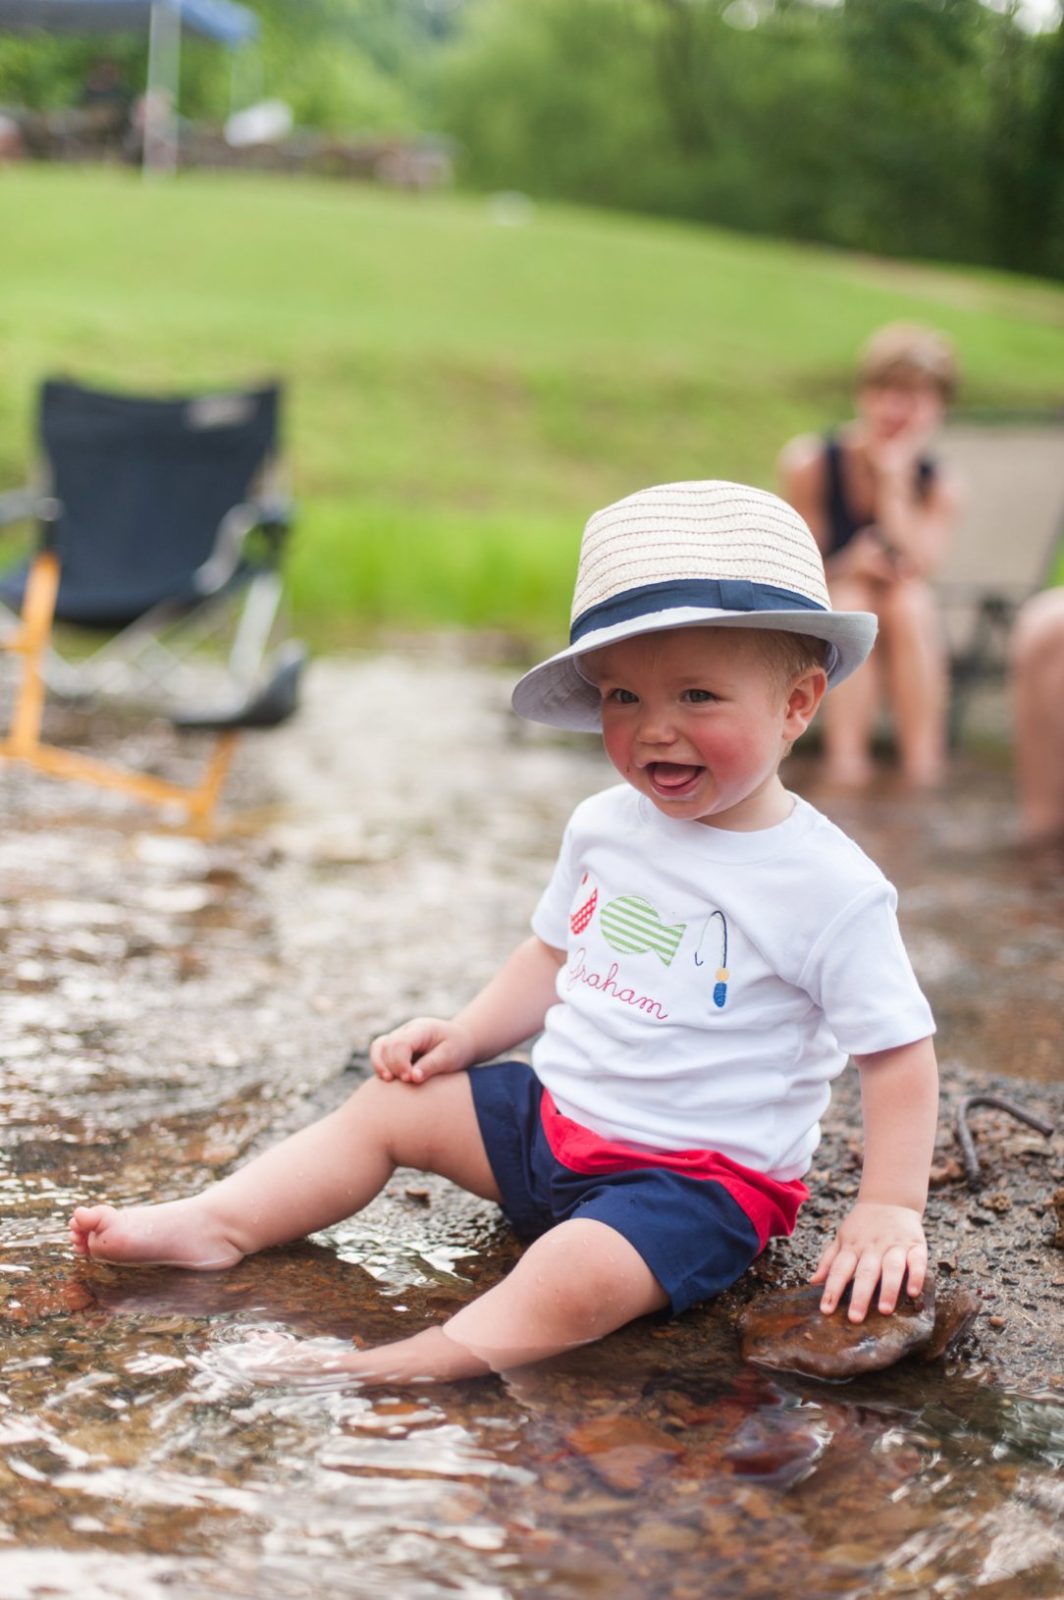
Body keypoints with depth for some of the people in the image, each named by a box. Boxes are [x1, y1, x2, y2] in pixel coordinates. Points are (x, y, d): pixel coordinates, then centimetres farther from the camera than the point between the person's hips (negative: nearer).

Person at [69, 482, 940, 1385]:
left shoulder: (831, 892, -18)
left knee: (571, 1278, -33)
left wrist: (890, 1209, -20)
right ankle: (216, 1225, 10)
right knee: (394, 1102, 6)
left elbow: (900, 1052, -14)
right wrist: (468, 1034, 6)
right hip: (552, 1117, 7)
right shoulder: (604, 828, 2)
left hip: (699, 1177, -7)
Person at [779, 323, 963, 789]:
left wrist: (895, 479, -21)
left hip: (910, 652, 1)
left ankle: (924, 761, -30)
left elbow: (916, 567, -22)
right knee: (851, 603, -32)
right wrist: (849, 567, -27)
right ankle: (846, 756, -37)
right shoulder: (809, 464, -8)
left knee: (910, 603, -31)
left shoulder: (939, 488, -4)